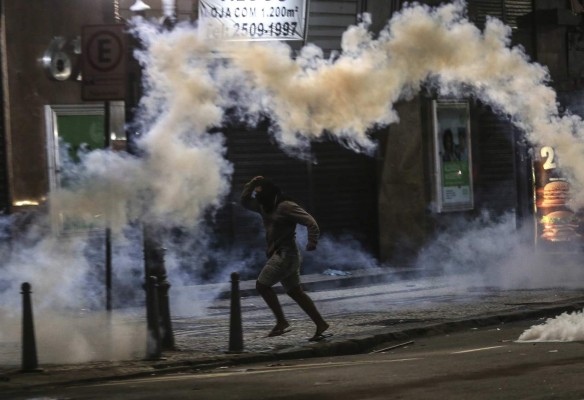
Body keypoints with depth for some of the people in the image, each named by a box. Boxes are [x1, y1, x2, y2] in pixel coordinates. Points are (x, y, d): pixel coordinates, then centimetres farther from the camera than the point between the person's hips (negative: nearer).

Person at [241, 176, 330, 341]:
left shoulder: (286, 207, -14)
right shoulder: (265, 207, 12)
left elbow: (310, 222, -19)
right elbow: (245, 201, 22)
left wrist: (312, 243, -30)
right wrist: (251, 185, 7)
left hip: (285, 254, -9)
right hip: (279, 254, 9)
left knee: (262, 284, -9)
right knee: (295, 291, 8)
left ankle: (281, 322, -8)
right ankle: (320, 324, 7)